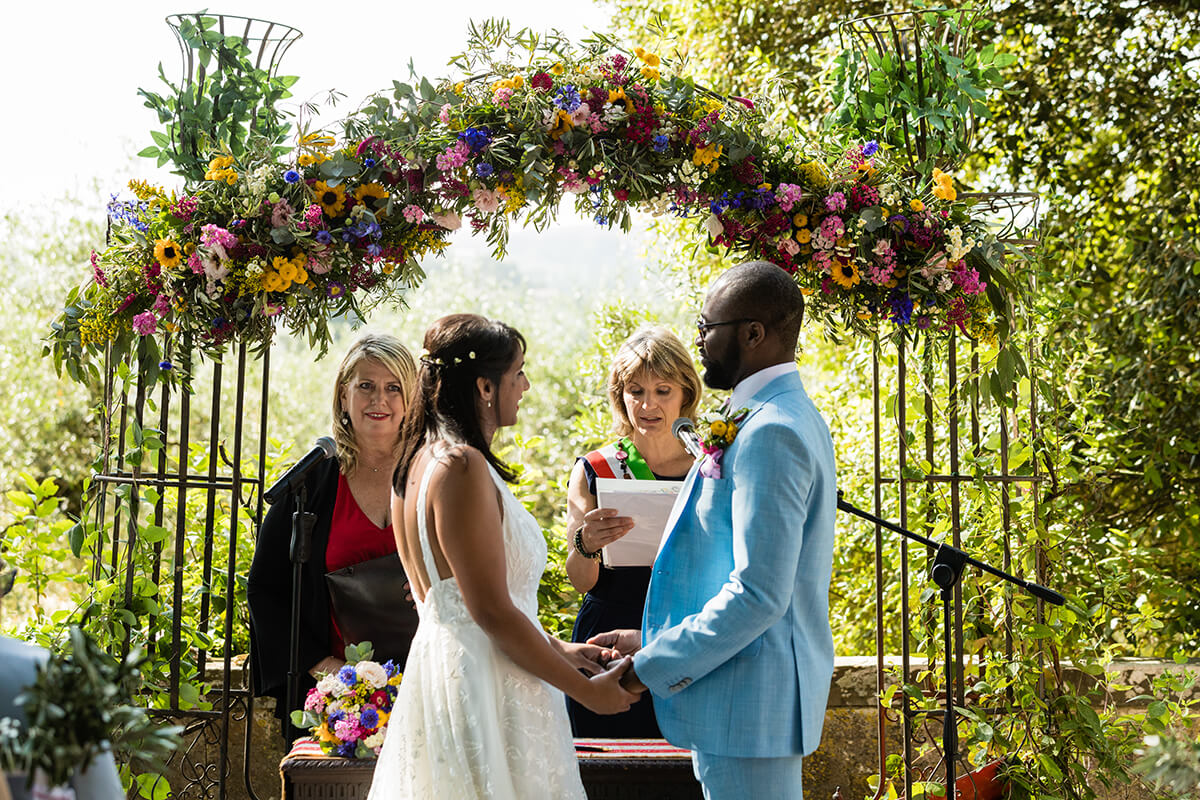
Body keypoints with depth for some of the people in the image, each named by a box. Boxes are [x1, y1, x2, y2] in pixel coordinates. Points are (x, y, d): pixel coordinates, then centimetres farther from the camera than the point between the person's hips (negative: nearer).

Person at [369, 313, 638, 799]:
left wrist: (557, 649, 18)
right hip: (482, 686, -10)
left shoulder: (421, 459, 12)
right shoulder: (462, 467, -18)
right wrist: (587, 689, -11)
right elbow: (493, 613, -20)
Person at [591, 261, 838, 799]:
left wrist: (650, 667, -16)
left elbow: (758, 595, -25)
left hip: (749, 701, -10)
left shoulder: (771, 433, -20)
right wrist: (653, 640, 13)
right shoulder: (785, 418, 14)